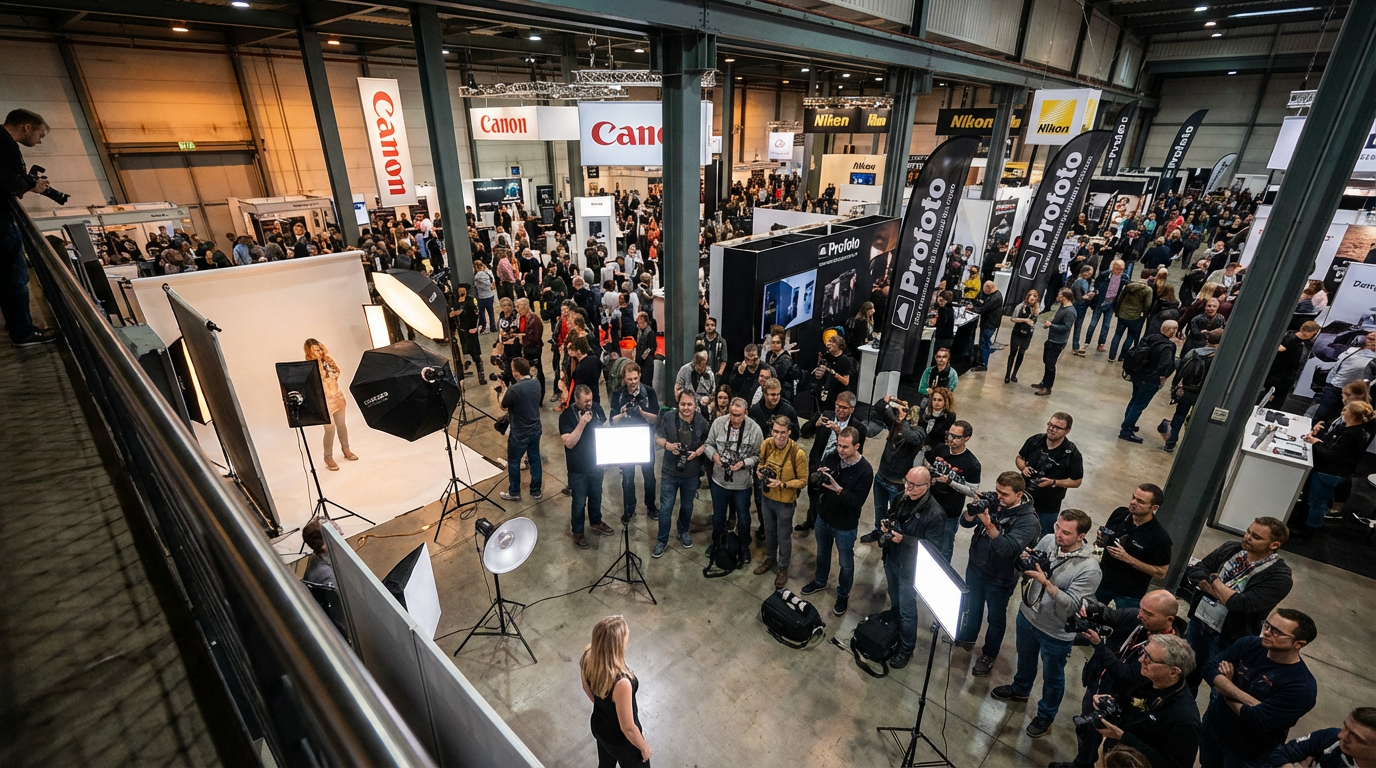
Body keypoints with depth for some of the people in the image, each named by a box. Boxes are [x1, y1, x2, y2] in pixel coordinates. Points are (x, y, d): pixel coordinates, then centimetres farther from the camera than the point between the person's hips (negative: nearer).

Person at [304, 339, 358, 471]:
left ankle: (346, 450, 36)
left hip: (337, 396, 6)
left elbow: (337, 370, 1)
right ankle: (328, 457, 11)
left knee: (341, 425, 18)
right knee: (330, 429, -6)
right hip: (324, 401, -6)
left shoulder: (326, 360, 6)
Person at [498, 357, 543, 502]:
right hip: (536, 429, 6)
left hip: (520, 433, -6)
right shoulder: (536, 384, -5)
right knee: (535, 459, 18)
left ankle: (514, 493, 28)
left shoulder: (513, 390, -26)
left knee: (513, 462, 13)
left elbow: (502, 406, -8)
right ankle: (536, 491, 30)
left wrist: (500, 390, 5)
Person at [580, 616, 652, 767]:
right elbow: (628, 728, -27)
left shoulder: (588, 655, -24)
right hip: (621, 740, -6)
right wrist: (644, 747, -9)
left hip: (598, 726, 6)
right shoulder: (621, 682, -43)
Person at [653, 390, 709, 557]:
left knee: (687, 506, 20)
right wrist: (667, 445, -23)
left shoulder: (701, 422, -9)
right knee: (665, 507, 4)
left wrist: (698, 451, -18)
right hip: (670, 471, -1)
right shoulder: (668, 418, -11)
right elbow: (657, 438, -3)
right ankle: (662, 540, 21)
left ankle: (683, 532, 43)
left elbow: (707, 442, 1)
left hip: (691, 473, 1)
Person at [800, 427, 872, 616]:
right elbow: (813, 481, -4)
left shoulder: (865, 471, -23)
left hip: (845, 526, -4)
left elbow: (857, 502, -26)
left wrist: (838, 489, -39)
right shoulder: (832, 457, -11)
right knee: (822, 553, 27)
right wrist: (817, 476, -27)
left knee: (846, 564, 17)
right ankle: (820, 582, 52)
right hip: (823, 517, 4)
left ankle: (843, 595, 41)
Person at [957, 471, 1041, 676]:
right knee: (971, 606, 26)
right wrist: (972, 510, -29)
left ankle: (989, 655, 39)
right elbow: (965, 522, -8)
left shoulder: (1028, 520, -25)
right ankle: (966, 638, 49)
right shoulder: (992, 502, -11)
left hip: (1000, 578, -5)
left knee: (996, 617, 18)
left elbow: (1008, 548, -36)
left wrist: (989, 525, -46)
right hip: (975, 567, 5)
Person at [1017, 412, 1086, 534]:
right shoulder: (1035, 441, -8)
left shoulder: (1072, 454, -16)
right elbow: (1020, 458, 8)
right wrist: (1023, 467, -14)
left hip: (1049, 507, -3)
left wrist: (1053, 482, -24)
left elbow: (1076, 481, -10)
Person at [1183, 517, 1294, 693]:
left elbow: (1242, 604, -27)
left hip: (1228, 639, -5)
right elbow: (1194, 572, -6)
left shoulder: (1279, 577, -18)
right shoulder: (1230, 549, -4)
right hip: (1198, 621, 5)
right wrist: (1224, 592, -20)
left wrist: (1214, 581, -14)